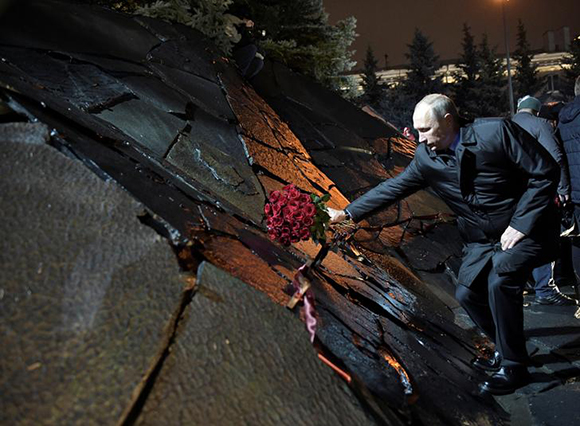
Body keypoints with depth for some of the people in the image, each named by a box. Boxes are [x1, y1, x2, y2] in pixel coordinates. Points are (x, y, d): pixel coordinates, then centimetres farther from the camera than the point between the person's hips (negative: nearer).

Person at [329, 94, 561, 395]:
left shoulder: (496, 132, -22)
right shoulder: (426, 157, -6)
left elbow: (546, 172, -18)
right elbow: (394, 187, -1)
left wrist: (521, 223, -21)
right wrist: (347, 213, -5)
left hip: (524, 229, -6)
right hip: (481, 239, 6)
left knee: (500, 280, -25)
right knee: (467, 292, 0)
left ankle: (513, 367, -7)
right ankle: (506, 349, 25)